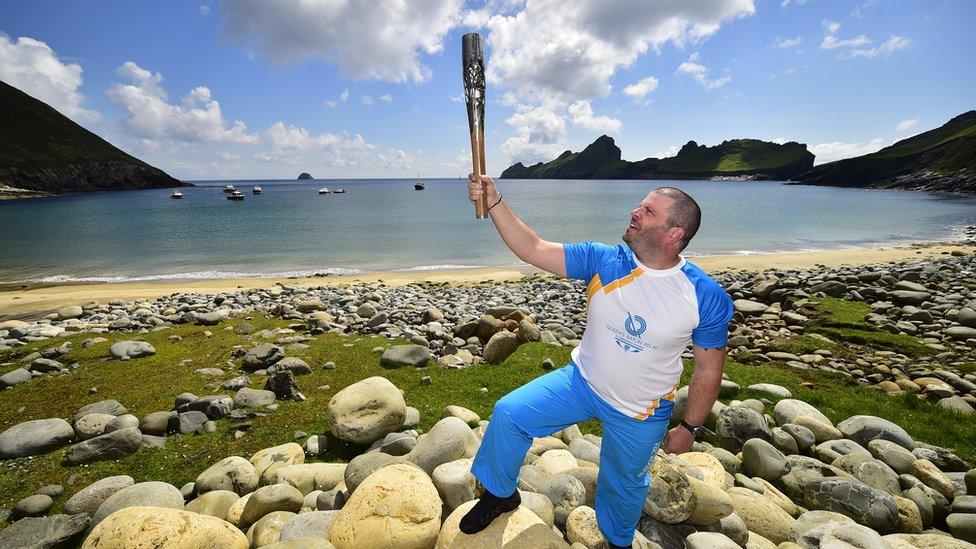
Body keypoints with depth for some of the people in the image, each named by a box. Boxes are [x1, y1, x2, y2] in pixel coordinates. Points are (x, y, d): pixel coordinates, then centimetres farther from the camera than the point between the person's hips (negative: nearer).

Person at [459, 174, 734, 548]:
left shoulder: (706, 297, -19)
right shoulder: (602, 260, -17)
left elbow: (709, 370, -8)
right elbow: (533, 249, -19)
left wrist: (689, 428, -2)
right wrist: (495, 202, -28)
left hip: (641, 413, -1)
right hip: (581, 383, 2)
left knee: (624, 485, 20)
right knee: (508, 413, -8)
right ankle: (500, 494, 22)